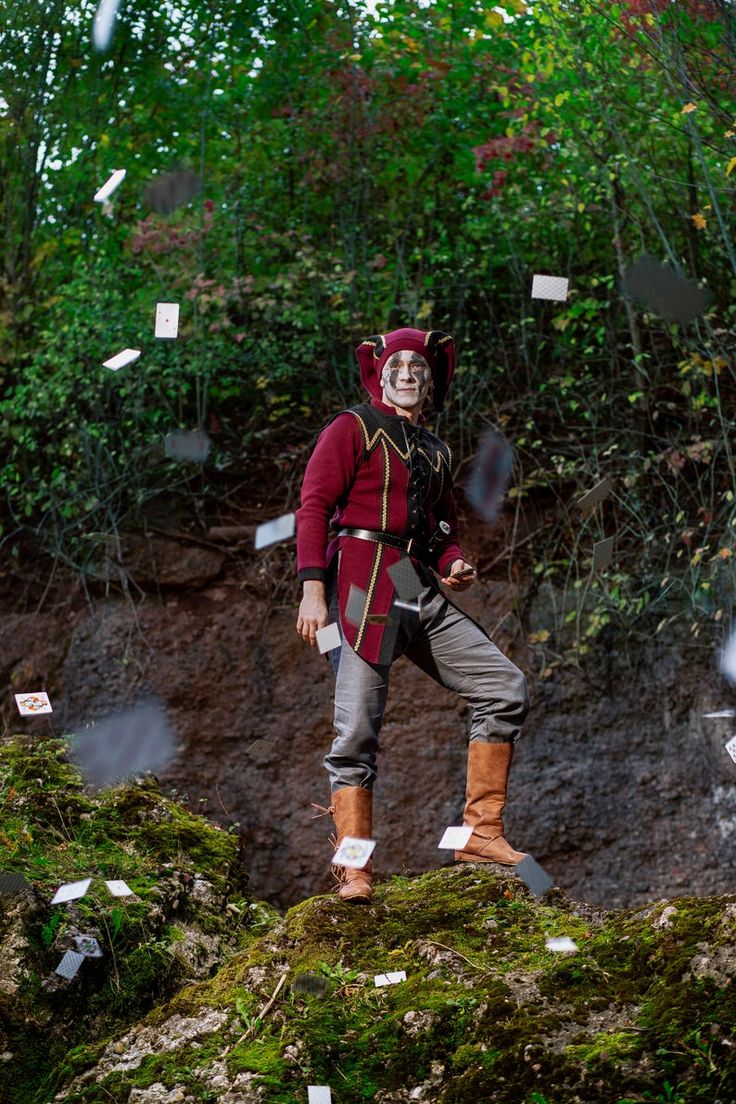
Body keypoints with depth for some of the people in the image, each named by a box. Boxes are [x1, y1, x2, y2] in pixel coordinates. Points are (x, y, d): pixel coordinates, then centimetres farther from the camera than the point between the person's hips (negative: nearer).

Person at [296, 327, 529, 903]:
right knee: (358, 730, -10)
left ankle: (481, 833, 3)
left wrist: (453, 565, 6)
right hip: (364, 589, -7)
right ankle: (355, 871, -8)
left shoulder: (436, 452, 23)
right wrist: (313, 589, -17)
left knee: (507, 688, 0)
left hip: (424, 595, 7)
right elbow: (314, 505, -5)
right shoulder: (354, 429, 4)